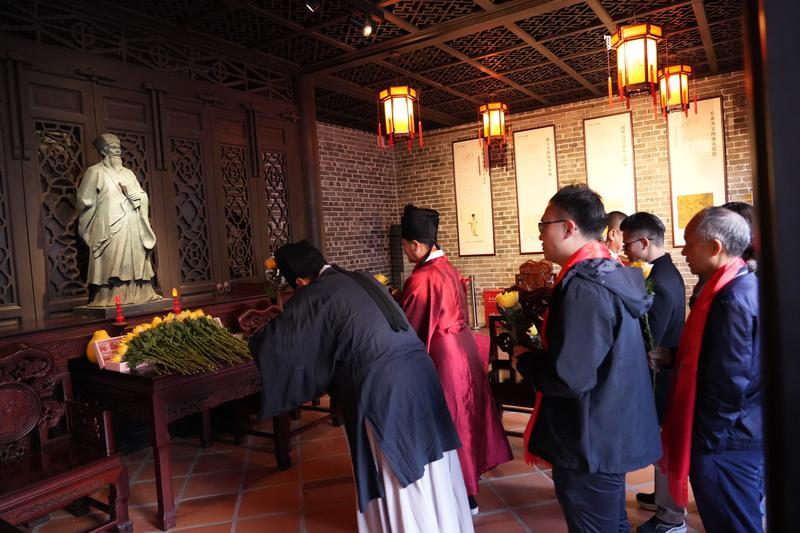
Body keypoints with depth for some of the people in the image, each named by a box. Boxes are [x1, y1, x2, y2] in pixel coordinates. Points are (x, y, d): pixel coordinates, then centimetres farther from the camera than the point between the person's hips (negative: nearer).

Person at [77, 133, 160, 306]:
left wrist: (131, 191, -4)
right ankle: (111, 298, -9)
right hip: (110, 228, -5)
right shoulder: (95, 172, 2)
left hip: (132, 229, 5)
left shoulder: (127, 173, 19)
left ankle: (137, 294, 7)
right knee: (112, 262, -10)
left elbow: (143, 196, 14)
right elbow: (86, 201, -2)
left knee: (134, 261, 3)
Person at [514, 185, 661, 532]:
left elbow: (569, 378, -28)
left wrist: (524, 359, -11)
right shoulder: (611, 273, 5)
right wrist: (540, 348, 8)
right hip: (613, 435, 10)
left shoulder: (583, 288, -26)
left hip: (590, 445, -9)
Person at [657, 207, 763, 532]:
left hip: (723, 445, -10)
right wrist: (676, 357, 2)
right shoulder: (743, 285, 6)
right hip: (740, 437, 10)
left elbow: (730, 384, -25)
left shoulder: (732, 299, -25)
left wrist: (706, 440, -15)